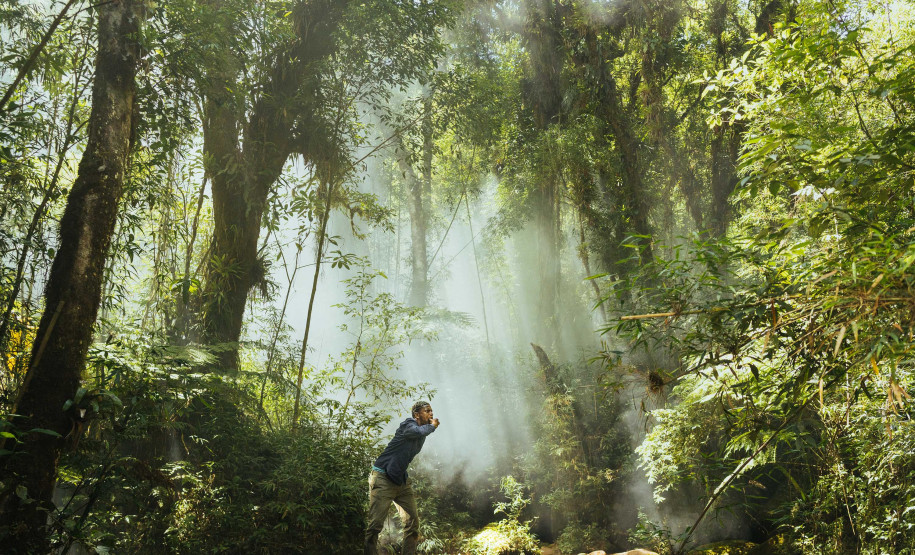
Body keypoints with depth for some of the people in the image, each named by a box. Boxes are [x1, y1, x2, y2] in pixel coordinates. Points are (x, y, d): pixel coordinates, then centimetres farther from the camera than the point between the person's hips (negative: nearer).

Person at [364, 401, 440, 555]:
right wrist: (432, 426, -16)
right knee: (375, 524, -11)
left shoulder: (424, 431, 14)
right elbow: (419, 431, -35)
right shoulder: (408, 425, -11)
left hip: (401, 481, 9)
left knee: (413, 521, 4)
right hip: (383, 479, -9)